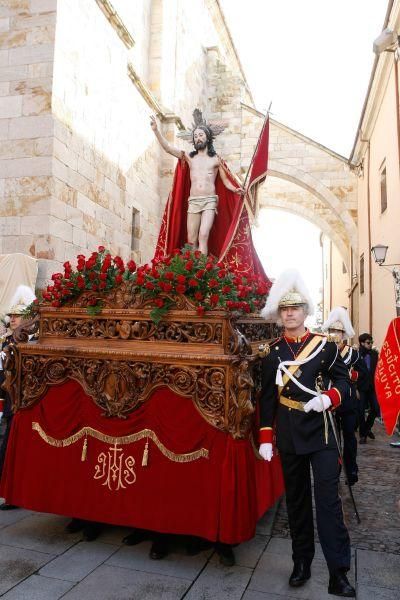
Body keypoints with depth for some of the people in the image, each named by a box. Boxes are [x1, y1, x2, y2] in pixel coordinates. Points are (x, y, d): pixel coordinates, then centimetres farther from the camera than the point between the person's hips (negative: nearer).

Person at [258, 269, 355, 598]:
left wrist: (327, 398, -18)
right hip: (288, 435, 2)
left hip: (320, 431, -2)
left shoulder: (325, 345, -3)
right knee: (296, 500, 14)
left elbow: (343, 379, 4)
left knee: (328, 499, -2)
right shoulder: (272, 352, 2)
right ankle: (302, 562, 28)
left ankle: (339, 573, 9)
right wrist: (265, 438, 1)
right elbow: (267, 397, 4)